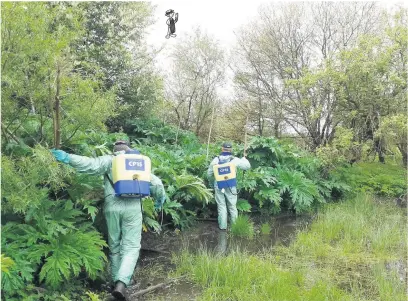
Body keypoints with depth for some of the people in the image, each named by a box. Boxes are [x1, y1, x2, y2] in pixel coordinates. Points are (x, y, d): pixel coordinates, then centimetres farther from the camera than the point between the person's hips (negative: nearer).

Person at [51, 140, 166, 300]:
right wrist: (160, 199, 34)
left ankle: (117, 282, 22)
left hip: (112, 206, 0)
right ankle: (121, 283, -16)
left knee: (114, 246, 15)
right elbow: (156, 183, 17)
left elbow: (92, 165, -10)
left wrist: (68, 158, -13)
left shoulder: (109, 159, 10)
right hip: (133, 206, 0)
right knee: (131, 247, 2)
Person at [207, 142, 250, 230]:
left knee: (221, 207, 10)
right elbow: (247, 166, 3)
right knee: (232, 207, 13)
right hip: (230, 187, 0)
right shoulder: (234, 160, -7)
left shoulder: (216, 160, -3)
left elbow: (209, 174, 3)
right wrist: (244, 158, 22)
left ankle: (222, 226, 14)